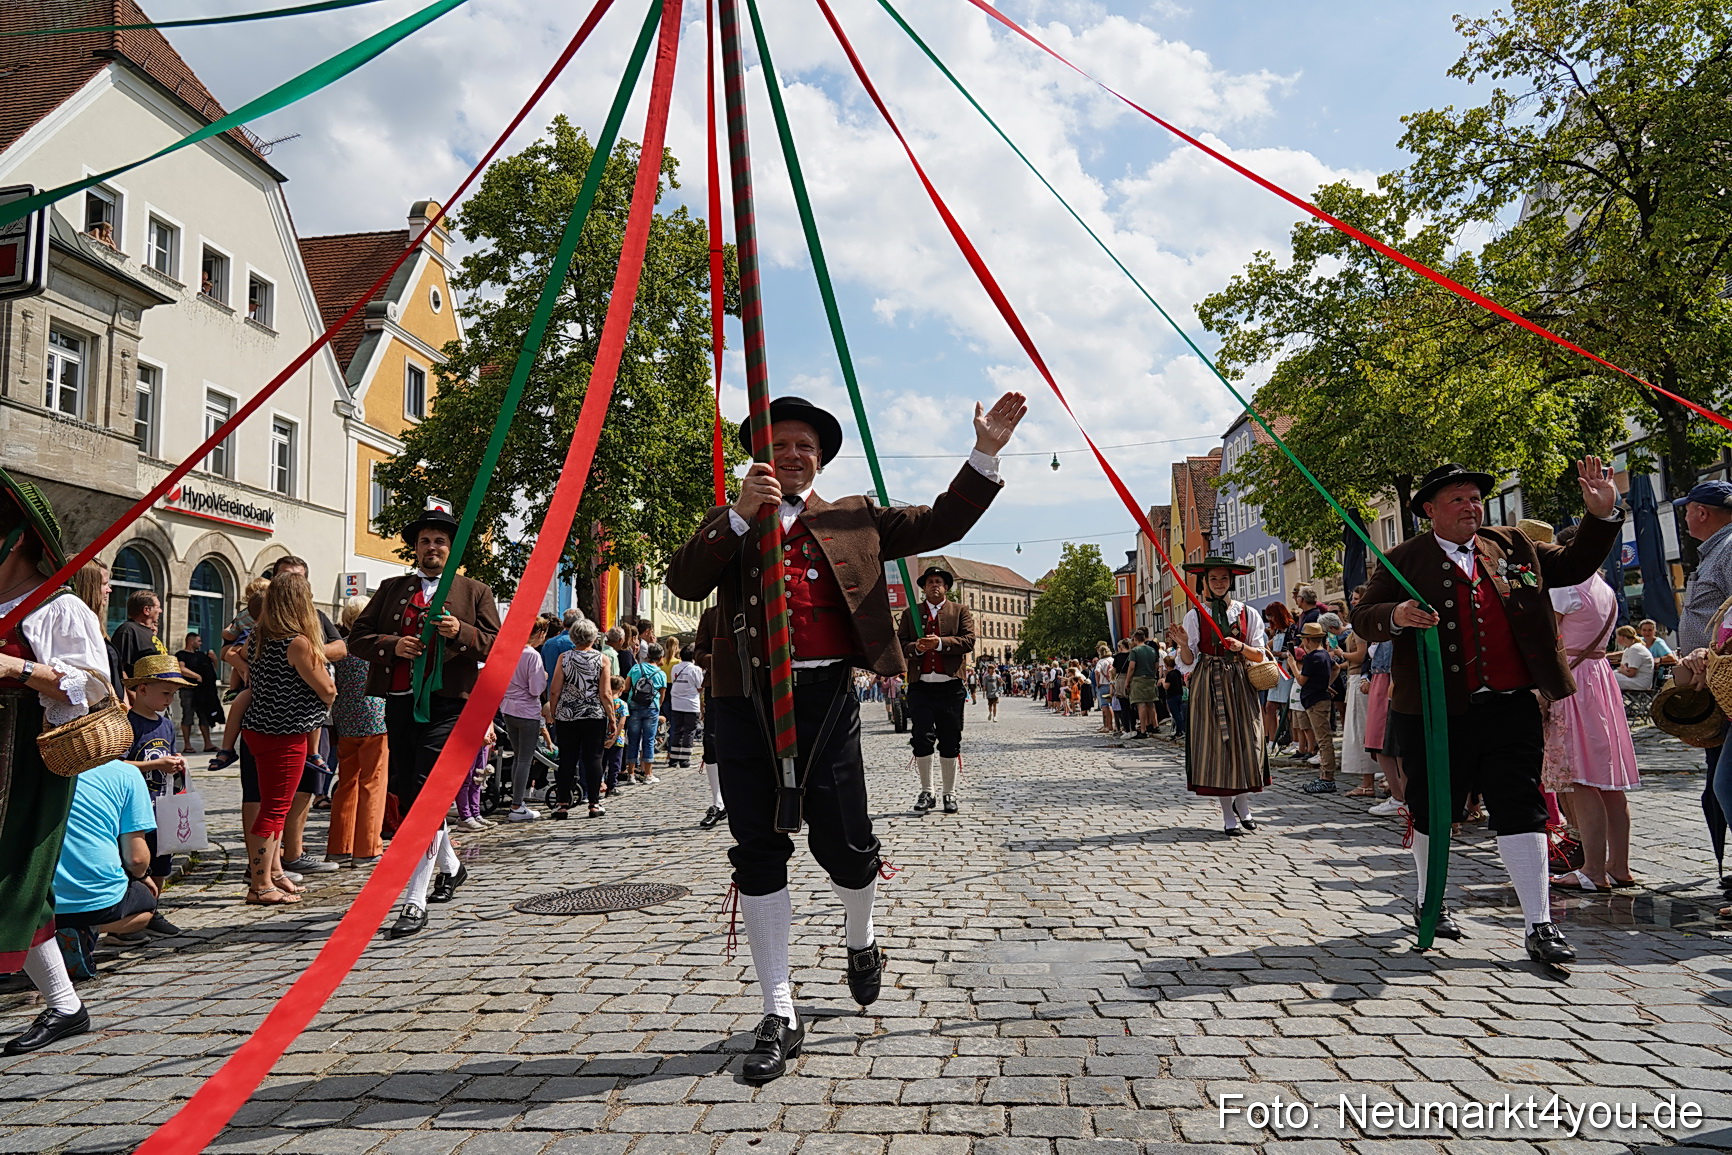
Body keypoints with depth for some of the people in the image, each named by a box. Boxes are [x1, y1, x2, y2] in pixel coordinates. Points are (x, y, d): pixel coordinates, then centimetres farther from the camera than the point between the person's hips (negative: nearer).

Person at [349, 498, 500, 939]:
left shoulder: (475, 592, 8)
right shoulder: (391, 589, 17)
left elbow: (496, 645, 1)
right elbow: (358, 637, 12)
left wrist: (460, 632, -17)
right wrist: (392, 645, -7)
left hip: (447, 706, -5)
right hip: (399, 703, 5)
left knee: (426, 796, -14)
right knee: (406, 794, 14)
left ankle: (415, 902, -11)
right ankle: (450, 865, 38)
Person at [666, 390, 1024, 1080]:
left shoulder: (853, 520, 16)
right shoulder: (729, 525, 15)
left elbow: (940, 525, 13)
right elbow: (683, 582, -2)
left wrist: (985, 453, 5)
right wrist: (741, 516, -12)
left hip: (825, 698, 0)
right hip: (746, 702, 1)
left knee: (845, 845, 3)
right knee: (758, 854, 3)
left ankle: (860, 941, 39)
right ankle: (779, 1016, 15)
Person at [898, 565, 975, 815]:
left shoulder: (961, 611, 13)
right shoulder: (910, 613, 16)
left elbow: (969, 642, -1)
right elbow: (899, 645, 9)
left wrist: (940, 643, -15)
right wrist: (916, 648, -12)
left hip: (950, 685, -1)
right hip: (920, 685, 1)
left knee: (950, 742, 2)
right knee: (921, 740, -4)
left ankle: (950, 793, 13)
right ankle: (926, 792, 9)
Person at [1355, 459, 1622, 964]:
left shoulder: (1513, 548, 12)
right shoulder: (1405, 560, 1)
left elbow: (1575, 565, 21)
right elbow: (1362, 619, -2)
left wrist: (1602, 514, 6)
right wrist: (1395, 616, -24)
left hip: (1511, 709, 3)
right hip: (1436, 712, -2)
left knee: (1521, 810, 2)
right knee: (1433, 813, 10)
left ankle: (1539, 926, 8)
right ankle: (1429, 902, 32)